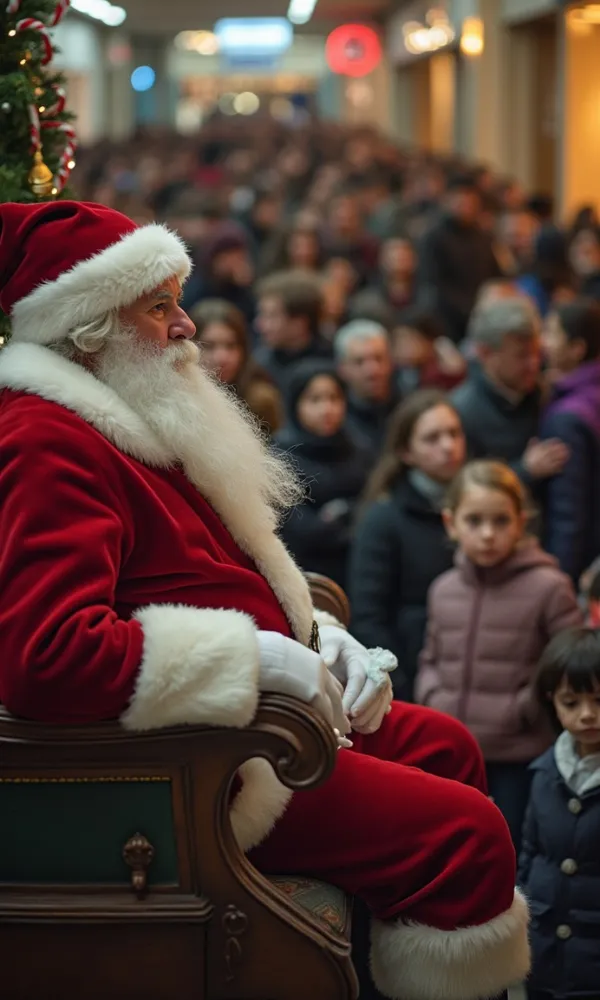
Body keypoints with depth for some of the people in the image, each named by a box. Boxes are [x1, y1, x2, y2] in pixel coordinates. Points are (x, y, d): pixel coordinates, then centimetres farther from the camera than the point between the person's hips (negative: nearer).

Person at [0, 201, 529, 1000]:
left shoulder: (129, 424, 17)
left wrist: (319, 640, 6)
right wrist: (258, 656, -27)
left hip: (239, 715, 12)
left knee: (444, 745, 20)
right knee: (468, 833, -15)